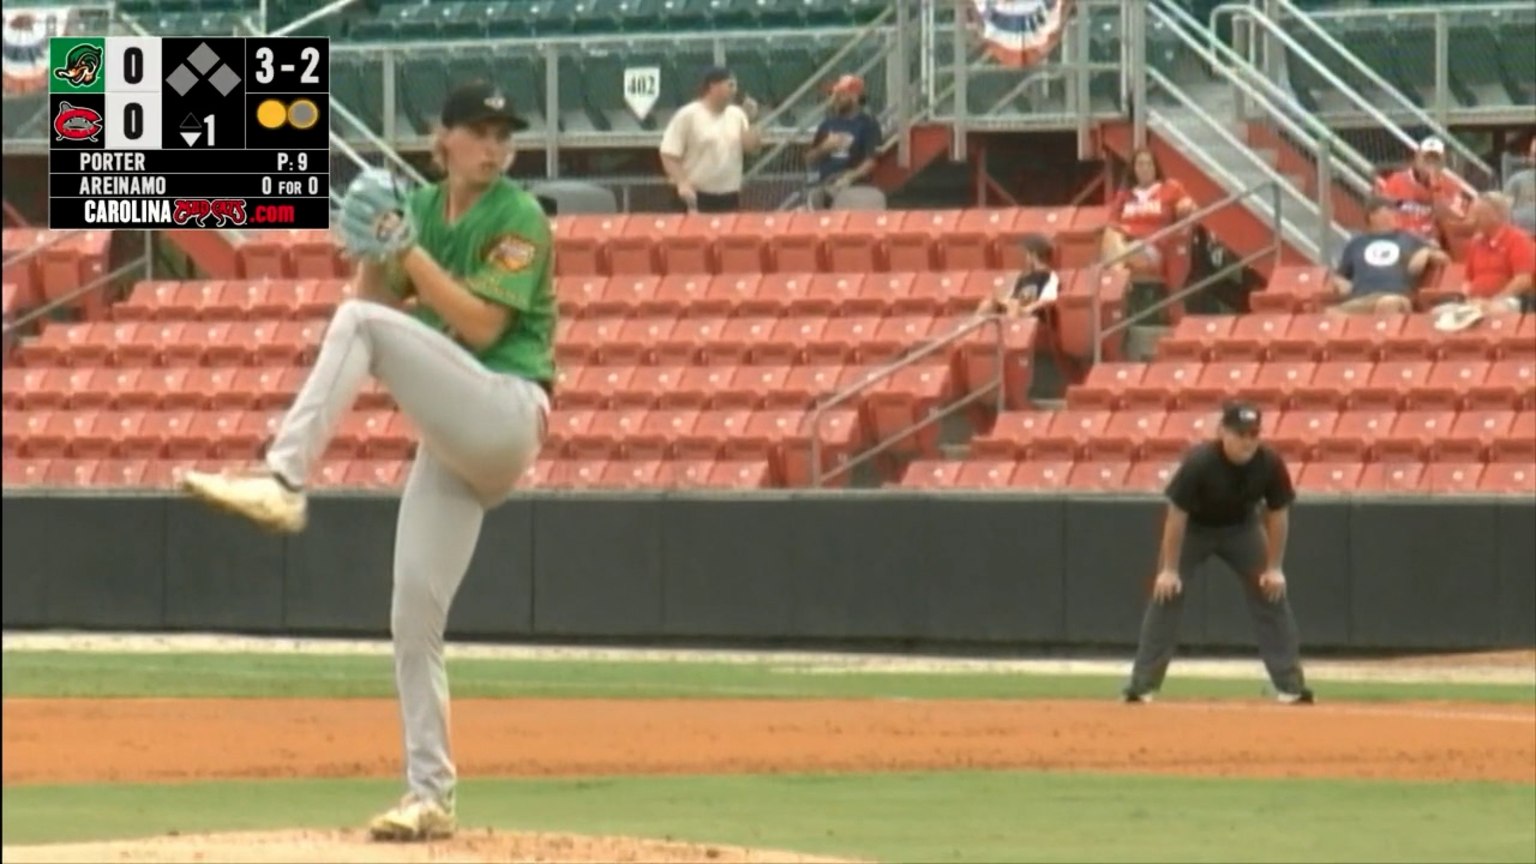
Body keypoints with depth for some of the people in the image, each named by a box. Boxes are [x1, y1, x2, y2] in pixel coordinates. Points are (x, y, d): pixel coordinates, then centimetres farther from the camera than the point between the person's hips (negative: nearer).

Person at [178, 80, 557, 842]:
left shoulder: (519, 219, -5)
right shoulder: (421, 208, 15)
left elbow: (481, 327, -15)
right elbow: (377, 296, 12)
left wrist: (407, 250, -16)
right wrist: (370, 251, -7)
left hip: (506, 415, -7)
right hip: (451, 439, 7)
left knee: (361, 323, -25)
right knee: (413, 617, 1)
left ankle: (282, 483, -34)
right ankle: (430, 798, 6)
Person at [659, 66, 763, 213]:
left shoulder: (737, 114, 9)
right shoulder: (688, 115, -7)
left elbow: (752, 146, 7)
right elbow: (669, 154, -9)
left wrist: (750, 122, -8)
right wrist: (682, 184, -21)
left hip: (730, 198, 6)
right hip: (697, 197, -6)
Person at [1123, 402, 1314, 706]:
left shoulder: (1270, 464, -26)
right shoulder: (1199, 463, -34)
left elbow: (1278, 514, -11)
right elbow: (1177, 515, -26)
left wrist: (1274, 567, -11)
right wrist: (1170, 569, -24)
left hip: (1241, 528, 3)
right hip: (1194, 527, -3)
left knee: (1272, 595, -4)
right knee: (1165, 596, -12)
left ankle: (1290, 685, 2)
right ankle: (1142, 686, -7)